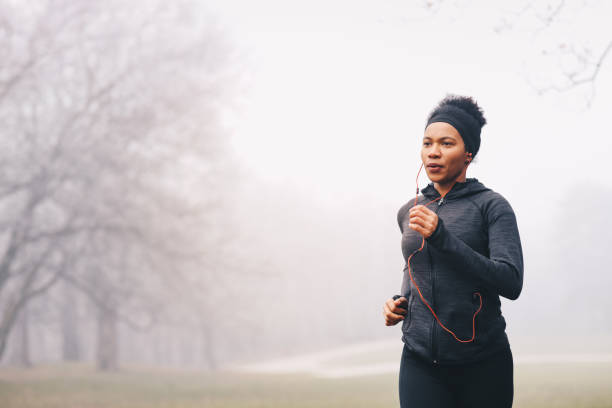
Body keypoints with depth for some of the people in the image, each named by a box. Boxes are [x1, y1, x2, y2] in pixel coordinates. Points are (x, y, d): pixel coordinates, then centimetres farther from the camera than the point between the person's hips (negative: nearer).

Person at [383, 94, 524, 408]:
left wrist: (441, 237, -22)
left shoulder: (491, 206, -4)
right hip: (420, 361, 3)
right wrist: (400, 301, 8)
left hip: (482, 362, -3)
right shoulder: (408, 212, 11)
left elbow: (511, 283, -16)